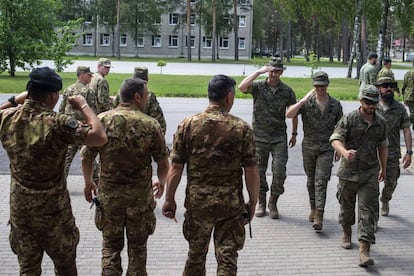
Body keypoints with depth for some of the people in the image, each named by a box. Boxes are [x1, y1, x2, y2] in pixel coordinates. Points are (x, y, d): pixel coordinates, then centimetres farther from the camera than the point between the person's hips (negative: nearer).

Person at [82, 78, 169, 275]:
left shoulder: (102, 120, -6)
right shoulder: (150, 125, -10)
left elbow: (86, 157, -2)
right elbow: (163, 163, -3)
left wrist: (88, 182, 15)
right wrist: (161, 182, 17)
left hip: (108, 194, 1)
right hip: (140, 196, -1)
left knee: (111, 246, 15)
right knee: (137, 247, 15)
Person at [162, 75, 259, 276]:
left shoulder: (188, 125, -4)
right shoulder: (241, 128, -7)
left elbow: (175, 167, -3)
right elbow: (251, 170, -6)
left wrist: (169, 199, 6)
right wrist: (253, 202, 6)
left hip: (197, 201, 2)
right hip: (231, 204, -1)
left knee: (196, 254, 19)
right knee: (227, 258, 8)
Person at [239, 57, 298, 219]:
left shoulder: (287, 91, 2)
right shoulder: (258, 86, -3)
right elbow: (242, 87, -23)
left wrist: (294, 134, 13)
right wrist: (259, 72, -23)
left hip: (279, 138, 0)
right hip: (259, 137, 0)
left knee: (279, 172, -5)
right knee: (259, 172, 9)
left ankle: (273, 203, 15)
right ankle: (261, 203, 25)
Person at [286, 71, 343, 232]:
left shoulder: (335, 105, 2)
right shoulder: (307, 102, -2)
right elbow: (289, 114, -16)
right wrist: (303, 100, -22)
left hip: (326, 148, -1)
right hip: (308, 147, 1)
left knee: (321, 182, -9)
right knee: (311, 180, 13)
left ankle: (319, 215, -12)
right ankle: (313, 208, 29)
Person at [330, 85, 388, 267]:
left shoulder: (381, 123, 7)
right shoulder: (349, 120, -7)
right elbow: (335, 139, -17)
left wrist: (383, 168, 25)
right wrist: (344, 152, -38)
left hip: (370, 173, 2)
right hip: (349, 171, -1)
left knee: (367, 210, -7)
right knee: (346, 206, 14)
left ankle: (364, 250, -10)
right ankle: (346, 233, 42)